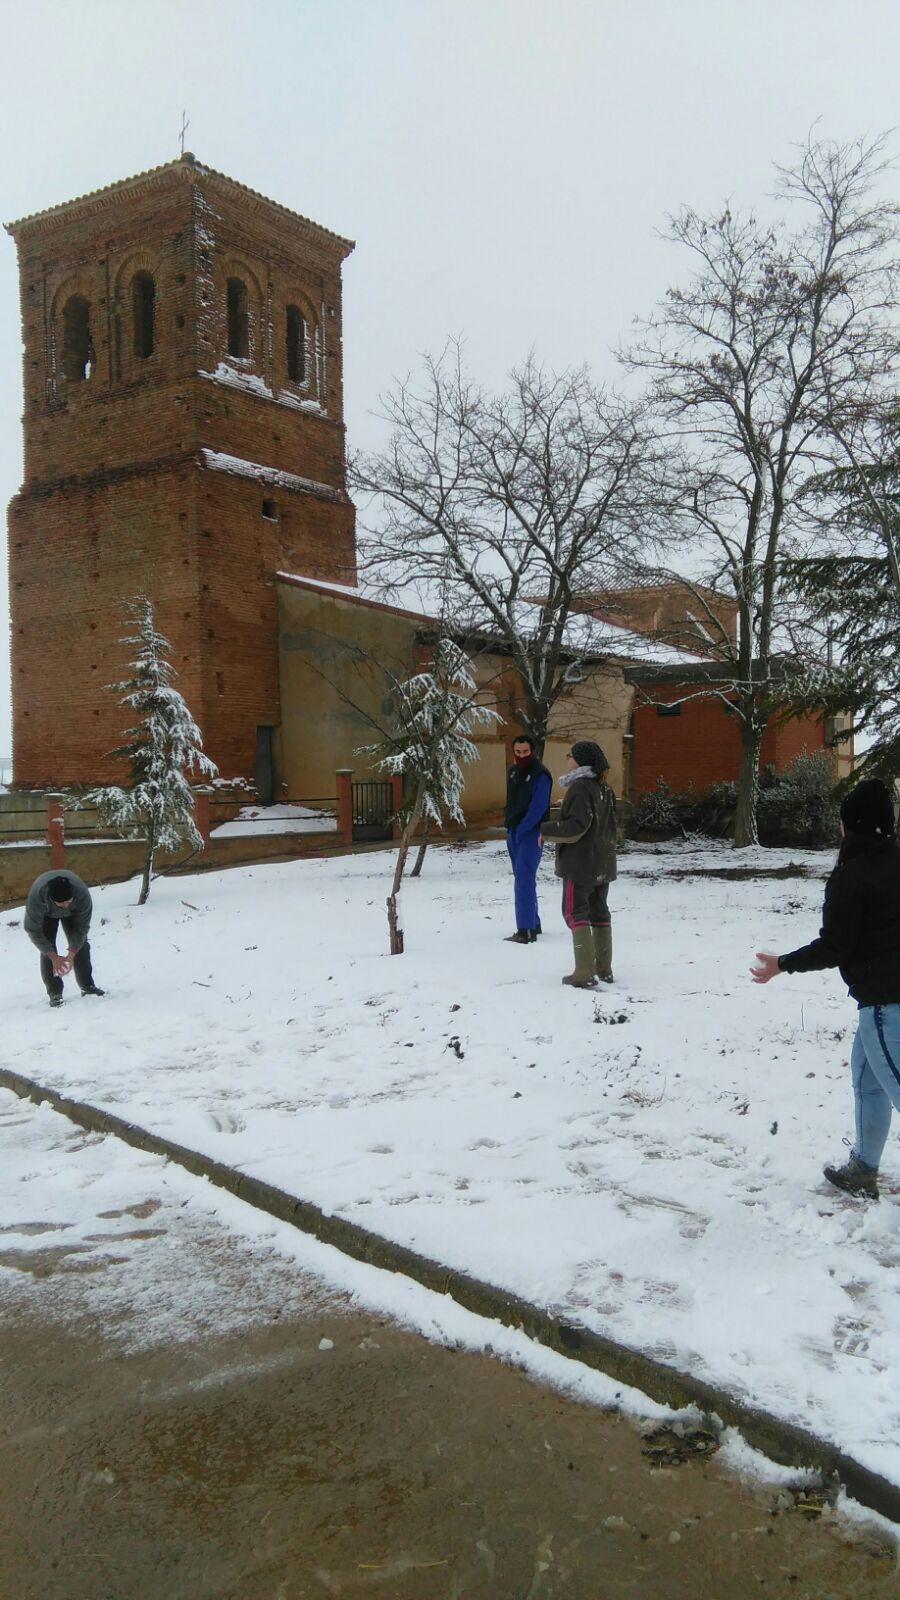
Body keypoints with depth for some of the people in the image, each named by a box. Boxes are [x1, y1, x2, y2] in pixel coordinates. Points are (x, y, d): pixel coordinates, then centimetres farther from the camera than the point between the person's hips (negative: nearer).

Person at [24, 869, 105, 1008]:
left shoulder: (82, 893, -41)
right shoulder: (36, 897, -44)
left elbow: (82, 926, -27)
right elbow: (33, 930, -31)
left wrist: (71, 954, -29)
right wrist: (53, 957, -29)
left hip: (73, 913, 1)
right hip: (46, 914, -1)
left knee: (80, 944, -5)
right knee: (47, 950, -13)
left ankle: (87, 986, 8)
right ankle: (55, 993, -7)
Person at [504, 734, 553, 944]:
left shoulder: (540, 775, -12)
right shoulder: (512, 772, 13)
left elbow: (538, 807, -18)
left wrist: (521, 829, -19)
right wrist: (509, 826, 12)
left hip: (531, 833, -8)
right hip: (513, 833, 8)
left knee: (524, 880, -15)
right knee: (522, 879, 14)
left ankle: (526, 930, -18)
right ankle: (533, 923, 25)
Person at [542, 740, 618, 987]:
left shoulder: (579, 788, -17)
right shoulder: (605, 789, 10)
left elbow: (574, 828, -22)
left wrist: (545, 830, -13)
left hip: (580, 864, -9)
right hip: (603, 864, 9)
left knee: (576, 913, -4)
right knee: (599, 912, 15)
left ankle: (585, 973, -8)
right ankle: (604, 969, 20)